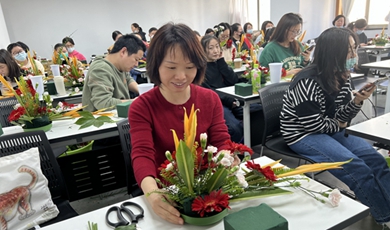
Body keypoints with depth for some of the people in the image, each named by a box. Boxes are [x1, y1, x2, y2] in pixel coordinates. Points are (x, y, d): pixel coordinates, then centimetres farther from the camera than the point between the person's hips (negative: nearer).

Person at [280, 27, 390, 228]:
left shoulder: (342, 77, 4)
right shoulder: (308, 82, -22)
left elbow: (341, 117, 5)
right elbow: (312, 125, -20)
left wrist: (357, 101, -14)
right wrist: (337, 126, -3)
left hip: (329, 131, 9)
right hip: (303, 134, -9)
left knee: (374, 158, -7)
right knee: (354, 166, -22)